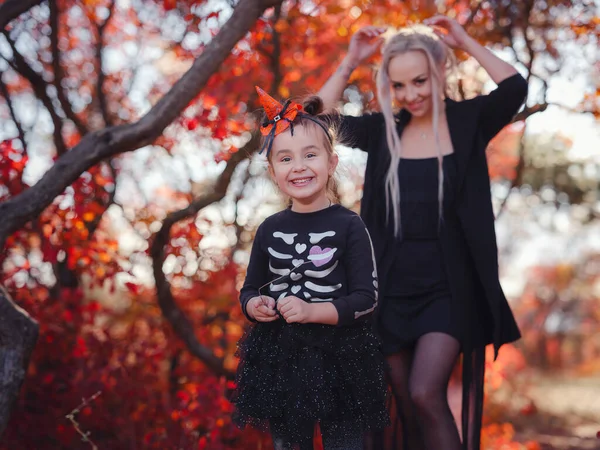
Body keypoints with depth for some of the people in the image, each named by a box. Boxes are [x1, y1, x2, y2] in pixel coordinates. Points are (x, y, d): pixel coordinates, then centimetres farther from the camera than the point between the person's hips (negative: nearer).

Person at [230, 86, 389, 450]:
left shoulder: (348, 226, -9)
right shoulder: (270, 229, 2)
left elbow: (366, 298, -12)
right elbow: (250, 288, 12)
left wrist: (312, 312, -22)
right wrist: (254, 306, -10)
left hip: (339, 360, -4)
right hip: (279, 359, 4)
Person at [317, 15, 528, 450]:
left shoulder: (469, 121, -1)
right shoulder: (384, 129, 6)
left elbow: (515, 88, -17)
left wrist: (465, 40, -11)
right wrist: (351, 61, -4)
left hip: (449, 288, -3)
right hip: (394, 288, 3)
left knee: (426, 394, -16)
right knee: (406, 410, 9)